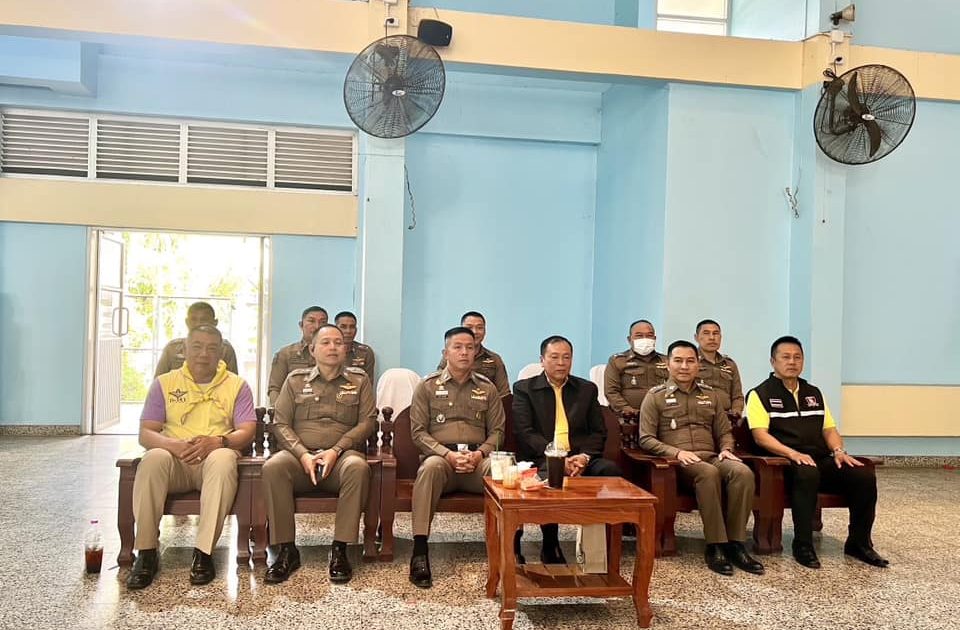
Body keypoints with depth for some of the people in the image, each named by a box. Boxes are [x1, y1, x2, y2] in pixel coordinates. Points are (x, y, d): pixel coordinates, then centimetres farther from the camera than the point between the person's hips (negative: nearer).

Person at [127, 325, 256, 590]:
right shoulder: (164, 383, 13)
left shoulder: (237, 385, 10)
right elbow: (146, 434, 5)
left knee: (223, 459, -37)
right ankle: (146, 553, -27)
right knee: (153, 458, -33)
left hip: (217, 457, -1)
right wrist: (174, 445, -17)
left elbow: (247, 433, 1)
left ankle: (203, 553, -33)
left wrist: (217, 441, -21)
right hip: (174, 461, 1)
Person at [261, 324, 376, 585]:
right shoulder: (295, 380, 16)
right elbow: (280, 423, 8)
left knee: (358, 467, -36)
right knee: (273, 467, -32)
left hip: (342, 455, -1)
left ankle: (340, 550, -27)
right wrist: (303, 455, -11)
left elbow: (368, 421, 4)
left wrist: (335, 451, -11)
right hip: (300, 454, 1)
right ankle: (286, 550, -22)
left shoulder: (359, 380, 14)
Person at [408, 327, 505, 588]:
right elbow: (418, 431, 2)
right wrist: (448, 454, -14)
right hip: (440, 456, -1)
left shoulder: (487, 388, 16)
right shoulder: (427, 386, 10)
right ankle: (419, 552, -37)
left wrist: (479, 454, -10)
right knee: (431, 466, -39)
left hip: (478, 460, 2)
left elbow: (497, 431, 11)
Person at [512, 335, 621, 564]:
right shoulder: (524, 389, 9)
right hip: (541, 459, -2)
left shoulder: (587, 389, 19)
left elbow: (598, 432, 12)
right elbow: (525, 432, -3)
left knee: (610, 469, -28)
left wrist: (584, 457, -10)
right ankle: (550, 548, -17)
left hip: (580, 458, 3)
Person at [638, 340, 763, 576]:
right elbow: (645, 439, 1)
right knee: (709, 473, -37)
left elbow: (725, 432, 24)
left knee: (743, 472, -29)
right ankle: (715, 546, -30)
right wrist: (677, 452, -14)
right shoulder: (655, 397, 8)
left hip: (711, 457, 4)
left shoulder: (711, 395, 22)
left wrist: (726, 449, 1)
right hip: (676, 461, -4)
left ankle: (735, 543, -22)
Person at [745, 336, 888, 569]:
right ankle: (803, 545, -26)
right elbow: (760, 436, -9)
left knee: (865, 476, -18)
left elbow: (829, 429, 21)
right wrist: (793, 454, -23)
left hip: (821, 460, 6)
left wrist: (838, 451, -1)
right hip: (783, 462, -6)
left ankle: (858, 543, -1)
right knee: (807, 474, -38)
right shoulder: (760, 394, 2)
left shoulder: (813, 393, 23)